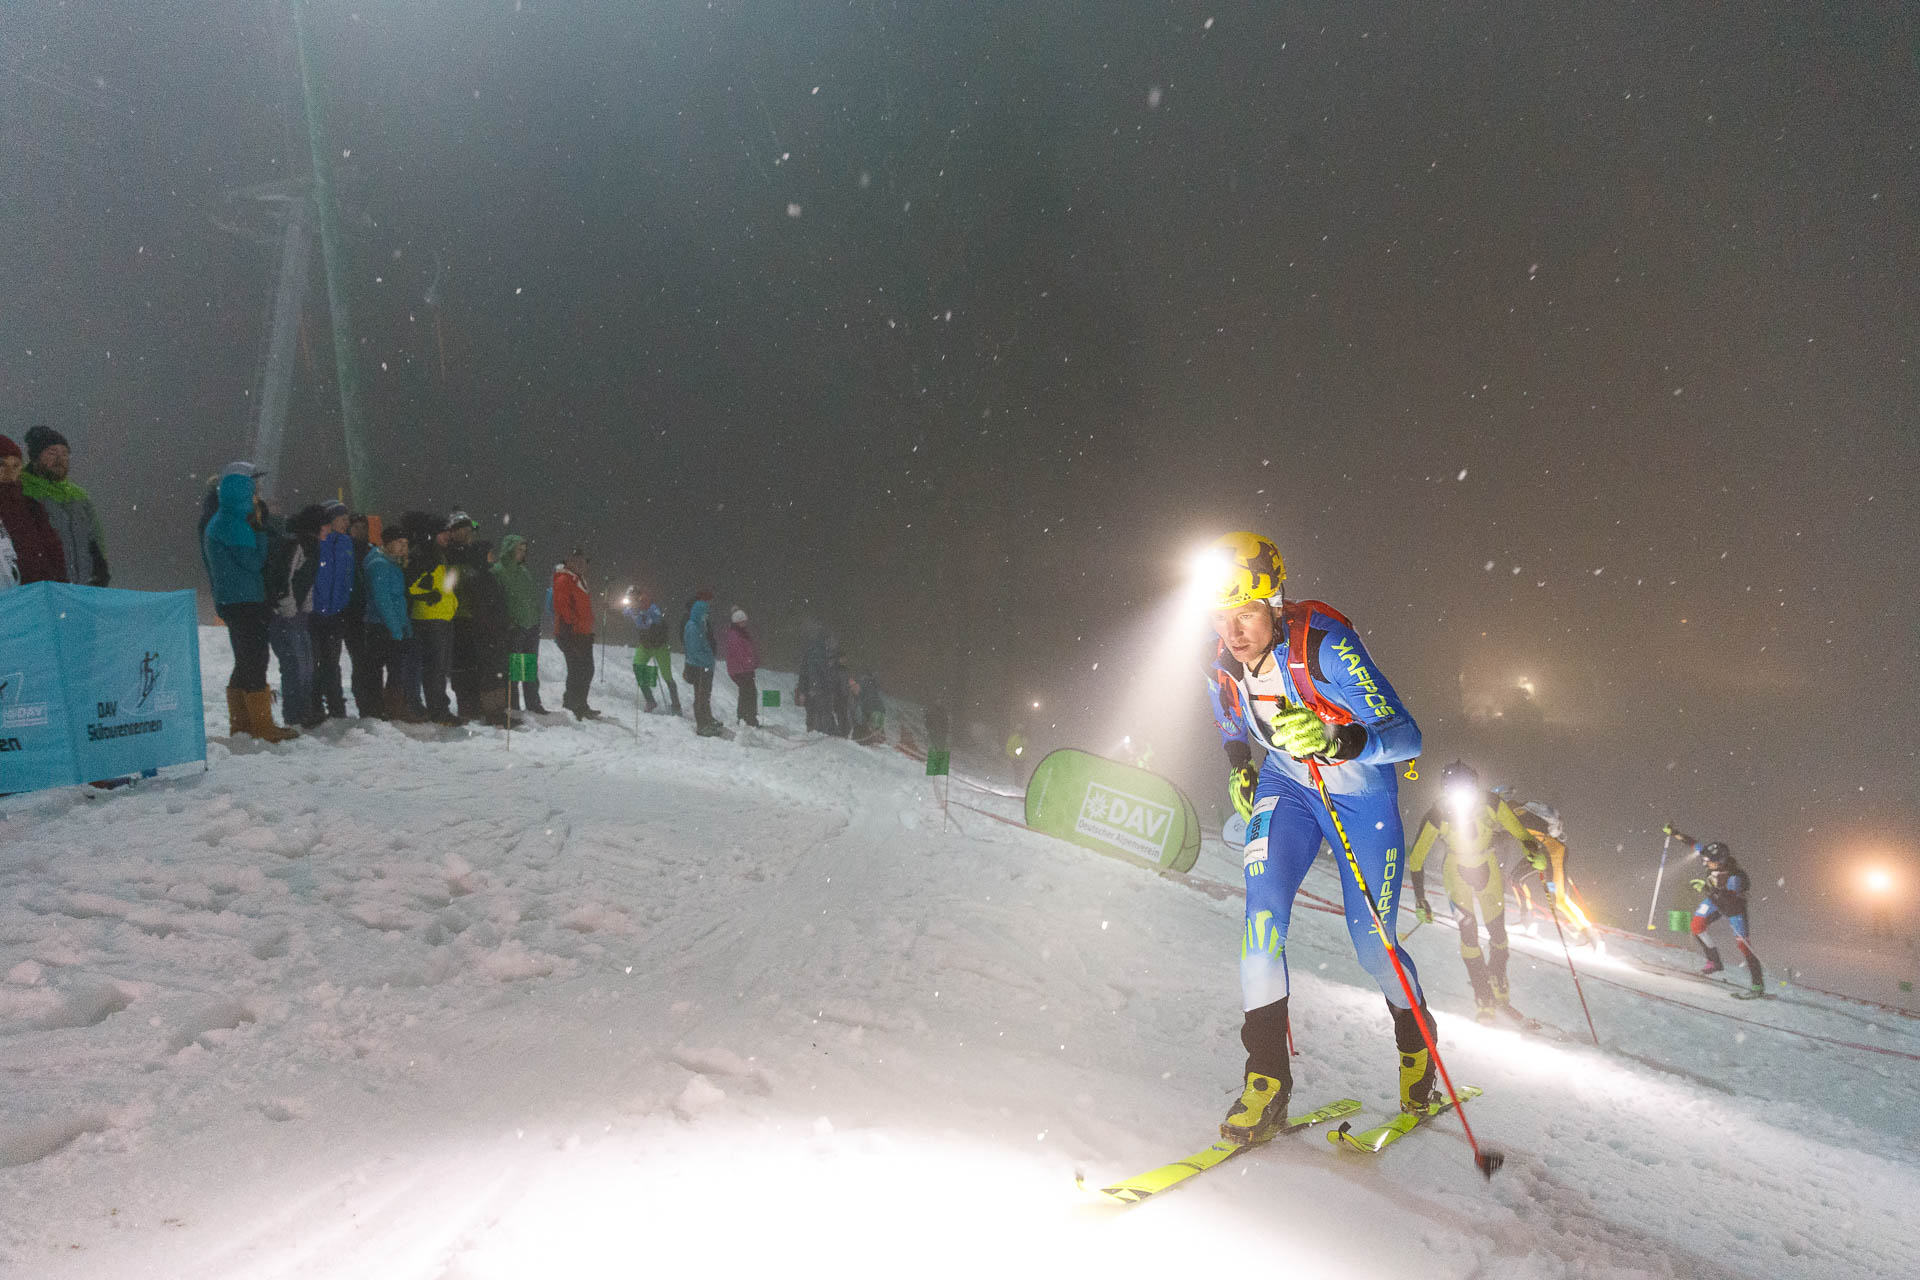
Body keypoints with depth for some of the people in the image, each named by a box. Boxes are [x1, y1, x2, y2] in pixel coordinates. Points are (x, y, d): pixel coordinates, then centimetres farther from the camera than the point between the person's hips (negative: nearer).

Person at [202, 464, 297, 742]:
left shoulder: (218, 521, 17)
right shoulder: (234, 523, -14)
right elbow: (253, 561, -16)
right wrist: (261, 530, -8)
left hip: (230, 602, 10)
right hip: (244, 602, -10)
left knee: (245, 662, 15)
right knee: (255, 660, -8)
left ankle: (240, 722, 19)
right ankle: (263, 726, -6)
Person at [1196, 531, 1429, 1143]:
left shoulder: (1325, 646, -32)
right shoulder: (1222, 663, -15)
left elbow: (1406, 735, -37)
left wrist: (1334, 739, -52)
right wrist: (1238, 769, 3)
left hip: (1361, 790, -4)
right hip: (1285, 783, 4)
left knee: (1369, 938, 1)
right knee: (1263, 909, -17)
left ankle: (1417, 1042, 33)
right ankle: (1268, 1077, -10)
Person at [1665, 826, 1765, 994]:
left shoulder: (1735, 877, -36)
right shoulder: (1713, 860, -20)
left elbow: (1728, 900, -42)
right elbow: (1694, 844, -7)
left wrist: (1708, 889, -50)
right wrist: (1674, 833, -6)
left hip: (1733, 906, -6)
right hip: (1714, 899, 6)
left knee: (1742, 943, -7)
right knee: (1697, 925, -12)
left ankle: (1758, 983, 4)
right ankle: (1714, 961, 5)